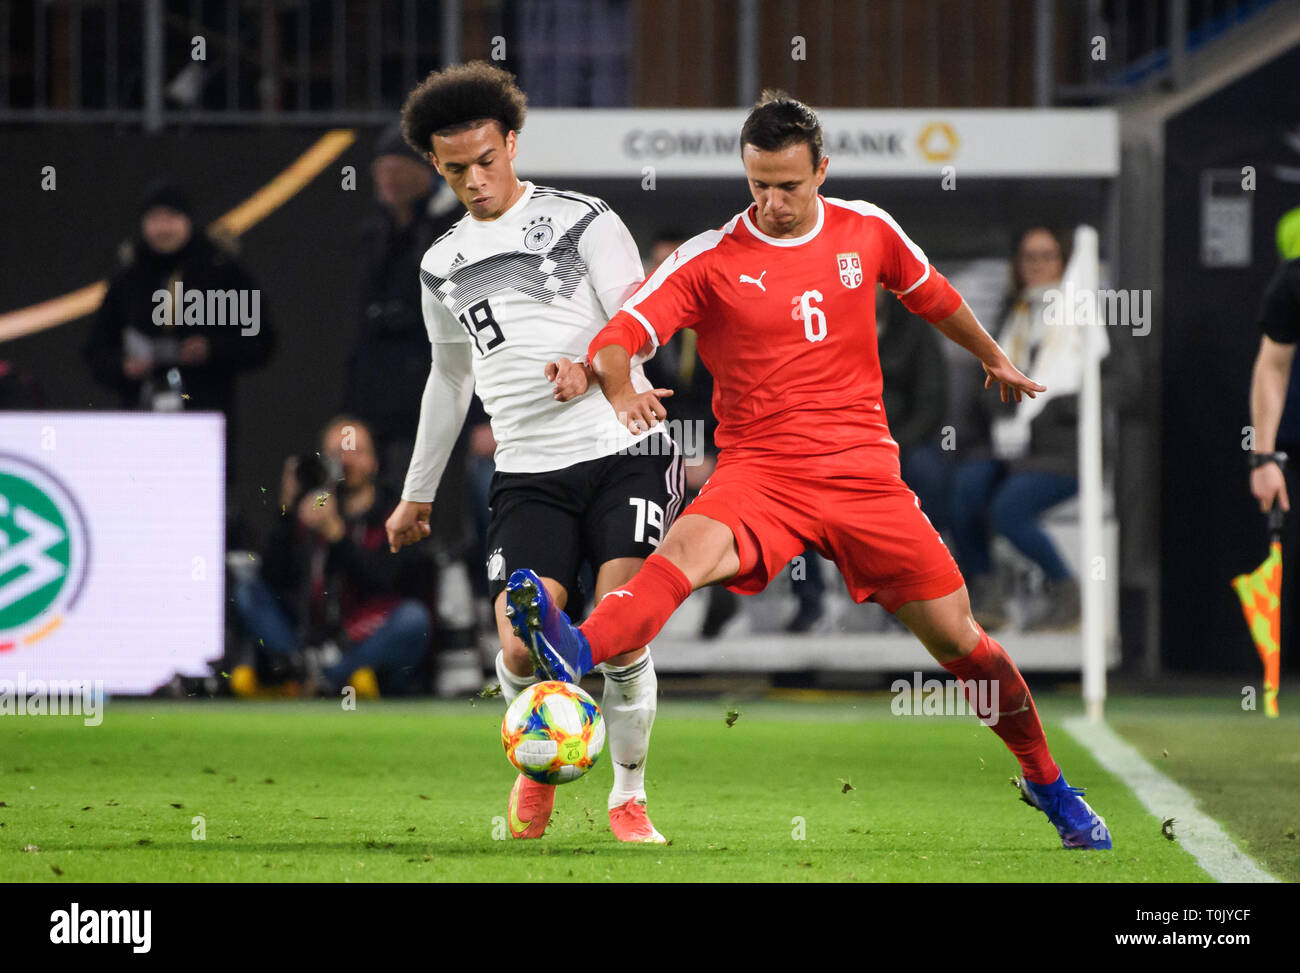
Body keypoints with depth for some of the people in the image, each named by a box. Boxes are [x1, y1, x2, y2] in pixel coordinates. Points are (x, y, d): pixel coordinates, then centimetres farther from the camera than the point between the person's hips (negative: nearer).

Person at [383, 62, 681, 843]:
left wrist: (591, 366, -27)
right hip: (529, 476, 3)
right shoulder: (443, 267, 16)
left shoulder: (585, 222, 1)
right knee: (522, 648, -15)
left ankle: (629, 796, 3)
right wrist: (418, 494, 35)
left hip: (622, 451, -3)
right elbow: (449, 377, 29)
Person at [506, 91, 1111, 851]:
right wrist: (622, 392, -36)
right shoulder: (711, 260, -5)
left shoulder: (867, 231, 5)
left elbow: (933, 296, 25)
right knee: (688, 548, -35)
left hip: (864, 471, 3)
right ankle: (574, 653, -63)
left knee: (959, 639, 4)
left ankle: (1046, 780, 27)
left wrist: (995, 359, 39)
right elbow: (617, 338, -14)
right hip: (761, 470, -3)